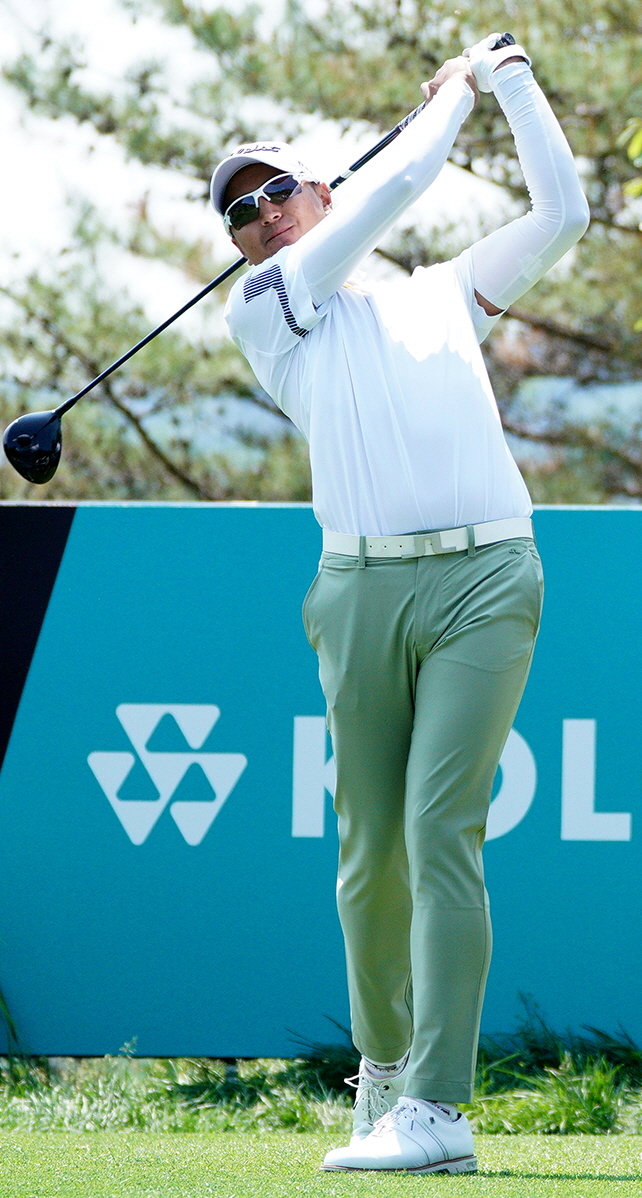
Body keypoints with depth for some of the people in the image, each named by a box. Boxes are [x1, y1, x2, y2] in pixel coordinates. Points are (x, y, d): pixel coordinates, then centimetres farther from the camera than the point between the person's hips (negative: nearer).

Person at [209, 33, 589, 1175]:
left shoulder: (443, 295, 22)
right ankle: (383, 1067, 22)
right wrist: (455, 90, 21)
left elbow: (560, 211, 21)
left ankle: (436, 1109, -18)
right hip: (360, 592, 1)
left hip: (483, 579, -1)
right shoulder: (261, 312, 12)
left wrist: (511, 78, 23)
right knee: (370, 852, 1)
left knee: (439, 832, -13)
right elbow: (398, 183, 8)